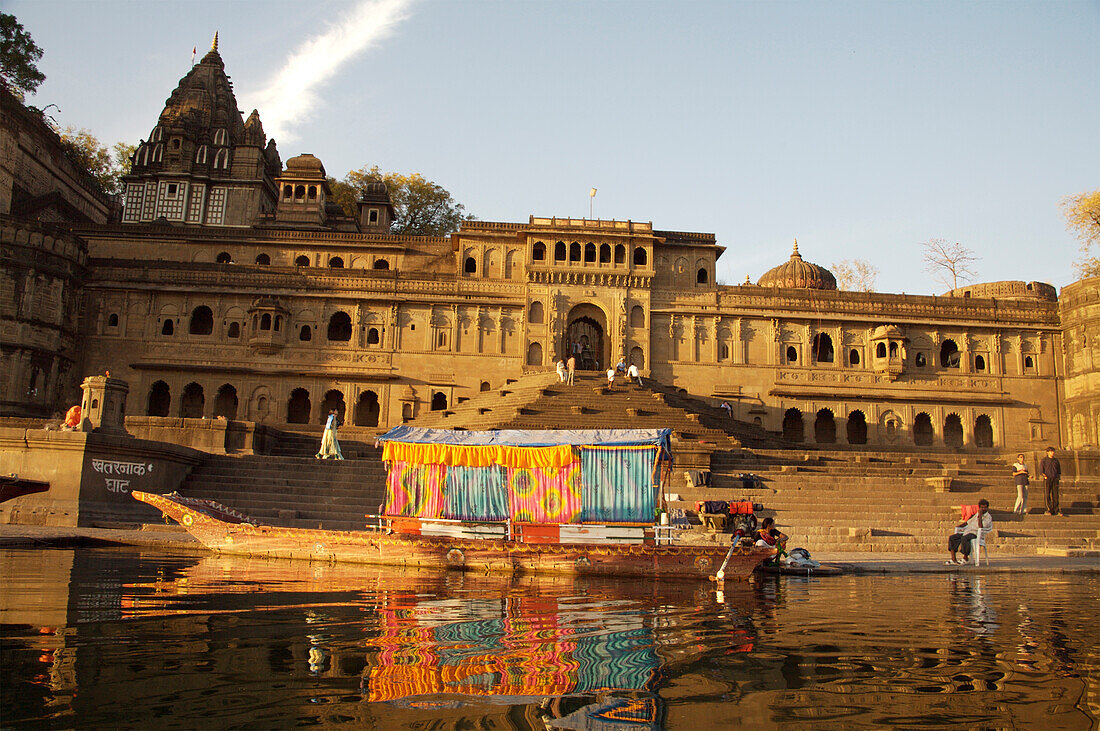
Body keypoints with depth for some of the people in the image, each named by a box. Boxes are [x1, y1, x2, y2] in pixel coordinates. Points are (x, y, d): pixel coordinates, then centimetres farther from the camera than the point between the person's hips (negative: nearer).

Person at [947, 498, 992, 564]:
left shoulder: (988, 517, -1)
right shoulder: (976, 515, 23)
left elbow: (981, 527, -16)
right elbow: (968, 522, 29)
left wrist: (980, 515, -15)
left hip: (976, 534, -8)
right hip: (967, 531, 8)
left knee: (964, 538, -38)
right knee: (951, 537, -11)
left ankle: (965, 558, -17)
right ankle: (953, 559, -11)